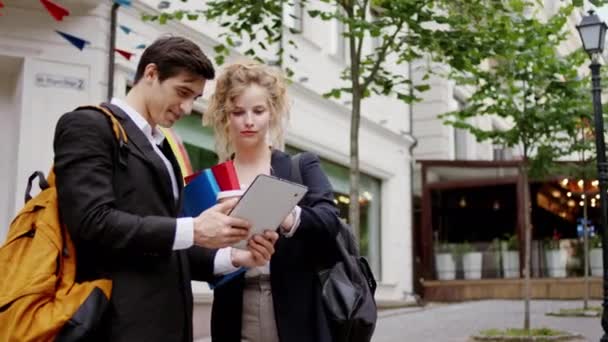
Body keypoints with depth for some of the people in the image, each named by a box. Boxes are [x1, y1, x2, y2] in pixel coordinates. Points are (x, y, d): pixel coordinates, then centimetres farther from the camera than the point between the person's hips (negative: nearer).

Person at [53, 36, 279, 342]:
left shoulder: (160, 147, 19)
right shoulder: (89, 126, -5)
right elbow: (92, 222, -18)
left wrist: (232, 258, 4)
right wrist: (192, 230, -18)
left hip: (167, 317, 8)